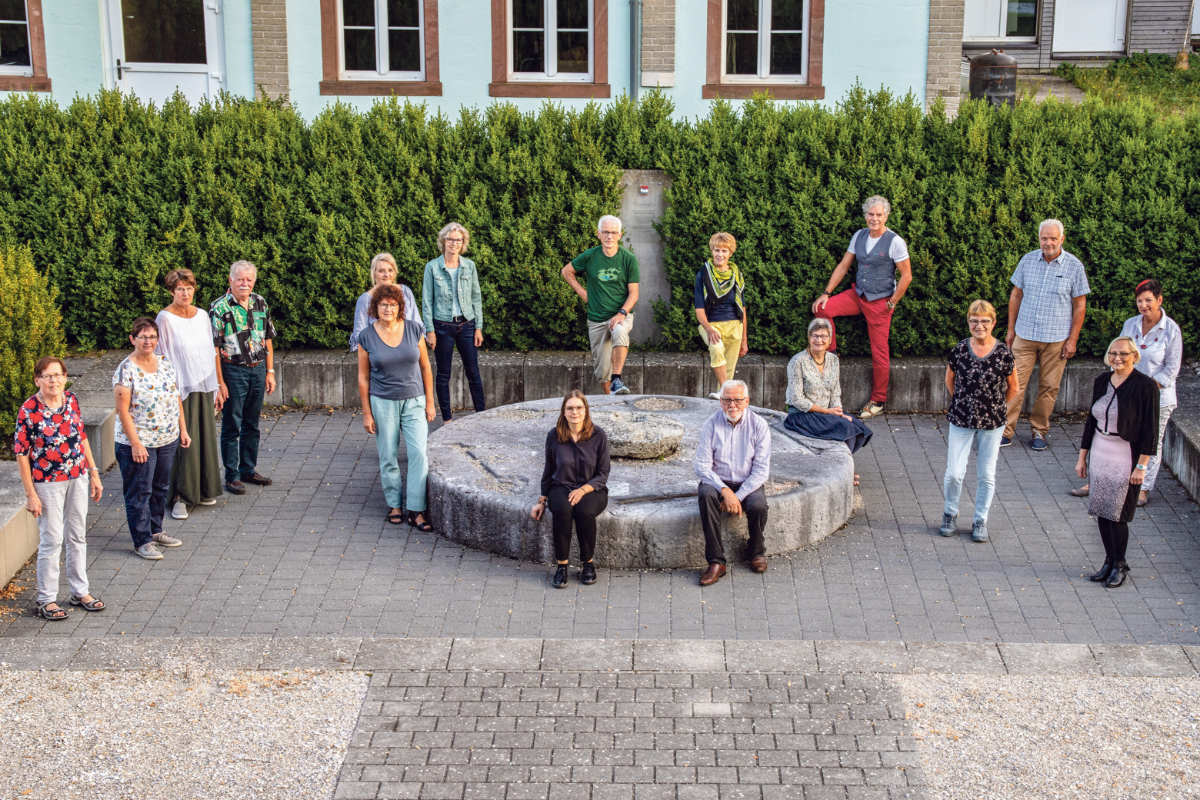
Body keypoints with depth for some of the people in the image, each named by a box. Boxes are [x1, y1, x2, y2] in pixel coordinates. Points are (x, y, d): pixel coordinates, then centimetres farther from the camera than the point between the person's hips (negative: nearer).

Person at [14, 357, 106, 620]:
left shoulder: (71, 400, 0)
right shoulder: (28, 410, -15)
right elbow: (21, 454, -12)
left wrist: (94, 473, 10)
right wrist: (31, 494, -13)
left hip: (78, 478, 5)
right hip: (48, 482, -5)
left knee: (78, 536, 14)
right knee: (51, 540, 1)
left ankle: (80, 591, 26)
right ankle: (46, 600, 13)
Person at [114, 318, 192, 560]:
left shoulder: (166, 363, 5)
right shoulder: (126, 370, -15)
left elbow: (177, 398, 13)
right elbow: (123, 410, -17)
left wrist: (183, 429, 11)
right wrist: (135, 444, -20)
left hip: (168, 440, 7)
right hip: (138, 443, -7)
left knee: (161, 488, 18)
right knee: (139, 492, 2)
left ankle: (155, 530, 33)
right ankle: (142, 541, 11)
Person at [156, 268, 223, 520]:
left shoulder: (202, 315, 8)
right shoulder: (165, 318, -8)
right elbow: (161, 357, -10)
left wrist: (217, 387, 12)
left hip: (203, 387, 6)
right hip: (180, 388, -6)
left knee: (205, 437, 11)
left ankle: (203, 490, 23)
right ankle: (180, 497, 0)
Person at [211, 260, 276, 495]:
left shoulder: (260, 303, 7)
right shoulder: (220, 307, -10)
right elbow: (213, 348, -13)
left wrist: (270, 372, 9)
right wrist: (219, 382, -16)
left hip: (258, 370, 5)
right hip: (233, 371, -5)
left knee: (252, 424, 14)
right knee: (232, 426, 3)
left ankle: (249, 470, 26)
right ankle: (231, 476, 11)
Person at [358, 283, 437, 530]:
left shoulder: (414, 330, -2)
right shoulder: (367, 337, -5)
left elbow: (425, 367, 5)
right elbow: (363, 377, 1)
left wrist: (429, 402, 4)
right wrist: (366, 412, 0)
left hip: (413, 401, 1)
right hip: (383, 403, 0)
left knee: (419, 453, -8)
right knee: (388, 456, 5)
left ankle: (416, 510, -5)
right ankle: (394, 504, 20)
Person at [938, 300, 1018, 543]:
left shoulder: (1003, 354, -10)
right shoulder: (959, 351, -8)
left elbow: (1013, 388, 5)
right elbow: (950, 381, 10)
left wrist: (997, 409, 11)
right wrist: (962, 404, 10)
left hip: (992, 423, 0)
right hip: (961, 421, 0)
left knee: (986, 475, 8)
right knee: (954, 473, -2)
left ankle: (980, 521, 25)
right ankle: (950, 514, 23)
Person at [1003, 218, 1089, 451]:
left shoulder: (1074, 266, -4)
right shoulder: (1028, 260, 2)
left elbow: (1079, 305, 0)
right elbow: (1016, 295, 10)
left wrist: (1072, 340, -3)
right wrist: (1011, 330, 8)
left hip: (1056, 339, -1)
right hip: (1025, 335, 1)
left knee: (1049, 388, 5)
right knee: (1016, 384, -2)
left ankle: (1039, 432, 19)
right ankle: (1006, 431, 5)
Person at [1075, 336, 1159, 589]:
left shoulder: (1145, 386, -13)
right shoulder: (1102, 381, 5)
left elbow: (1150, 430, -12)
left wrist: (1141, 466, -14)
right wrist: (1082, 456, 13)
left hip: (1126, 457, -6)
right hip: (1100, 454, 6)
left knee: (1116, 515, -2)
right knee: (1101, 512, 9)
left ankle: (1119, 566, 15)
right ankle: (1109, 561, 24)